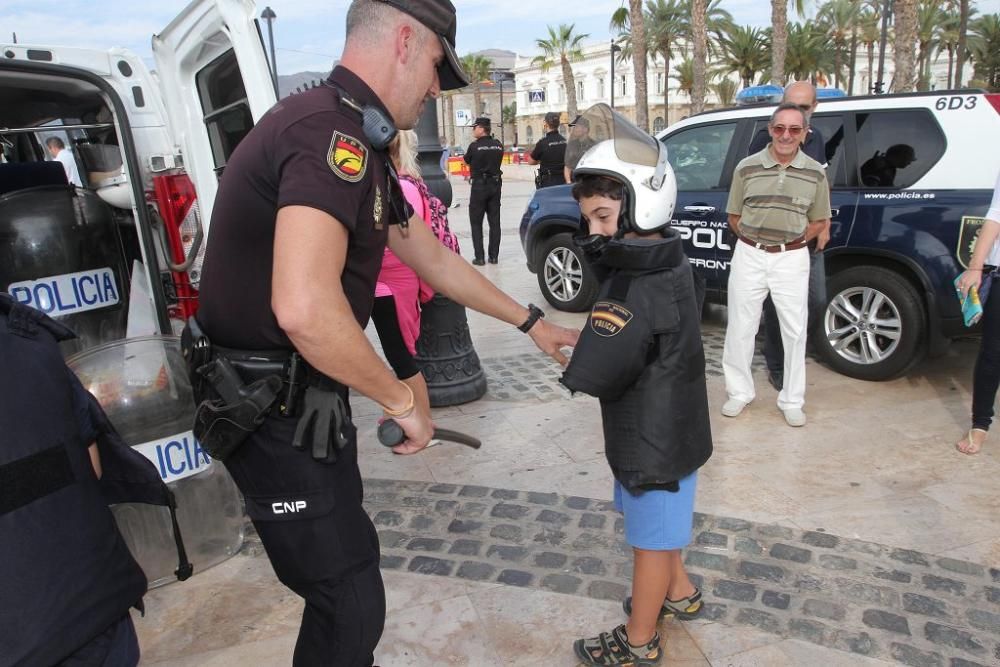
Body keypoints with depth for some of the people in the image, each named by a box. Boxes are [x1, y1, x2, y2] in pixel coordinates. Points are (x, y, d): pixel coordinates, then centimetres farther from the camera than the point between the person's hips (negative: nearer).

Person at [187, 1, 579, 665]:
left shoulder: (359, 144, 10)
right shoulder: (332, 132, -23)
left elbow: (434, 259, 18)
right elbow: (304, 308, -37)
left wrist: (531, 322, 22)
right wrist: (403, 402, -21)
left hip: (304, 396, 10)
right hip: (273, 411, -10)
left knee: (347, 557, 24)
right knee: (352, 604, 5)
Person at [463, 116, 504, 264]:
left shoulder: (474, 146, -12)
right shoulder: (498, 145, 1)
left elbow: (467, 161, 3)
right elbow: (497, 162, 10)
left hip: (479, 185, -4)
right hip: (495, 184, 5)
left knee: (476, 223, 4)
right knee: (494, 222, 9)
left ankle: (479, 257, -1)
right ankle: (494, 256, 11)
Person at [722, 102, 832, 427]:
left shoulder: (815, 172, 1)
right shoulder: (747, 167, -2)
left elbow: (820, 220, 10)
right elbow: (734, 216, 7)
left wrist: (793, 241, -2)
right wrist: (755, 241, 0)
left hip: (792, 259, 1)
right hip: (749, 255, 0)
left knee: (795, 331, 6)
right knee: (740, 327, 6)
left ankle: (792, 401, 20)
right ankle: (739, 392, 22)